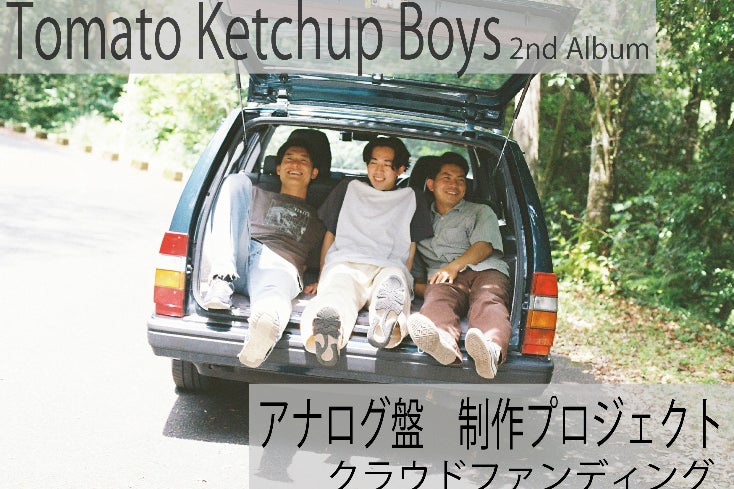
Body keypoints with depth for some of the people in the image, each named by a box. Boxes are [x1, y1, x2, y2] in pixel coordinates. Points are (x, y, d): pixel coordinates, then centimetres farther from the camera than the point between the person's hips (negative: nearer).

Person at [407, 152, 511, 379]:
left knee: (487, 302, -39)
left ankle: (490, 350, -74)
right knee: (438, 300, -40)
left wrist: (455, 265, -11)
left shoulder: (481, 212, 30)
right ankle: (444, 344, -76)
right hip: (443, 277, 0)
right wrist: (417, 283, 0)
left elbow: (484, 245, 9)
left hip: (485, 270, 0)